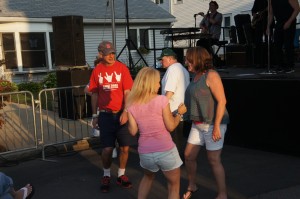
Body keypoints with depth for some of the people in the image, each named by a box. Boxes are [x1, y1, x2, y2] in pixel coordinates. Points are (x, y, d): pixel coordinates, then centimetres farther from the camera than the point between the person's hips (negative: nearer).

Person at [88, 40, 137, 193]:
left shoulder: (122, 68, -4)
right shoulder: (97, 71, 2)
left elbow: (127, 92, -5)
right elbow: (94, 94, 8)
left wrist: (125, 112, -14)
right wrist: (94, 115, 6)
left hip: (122, 114, 0)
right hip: (106, 115, 0)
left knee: (125, 147, 5)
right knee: (107, 149, 0)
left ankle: (121, 175, 25)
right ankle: (106, 176, 22)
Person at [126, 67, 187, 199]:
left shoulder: (131, 105, 0)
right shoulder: (161, 100, -11)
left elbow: (133, 131, 2)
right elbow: (171, 127, -8)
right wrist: (179, 112, 7)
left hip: (145, 152, 4)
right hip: (166, 151, -4)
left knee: (148, 177, 34)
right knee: (174, 186, 15)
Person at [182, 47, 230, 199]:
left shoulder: (211, 75, -15)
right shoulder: (197, 76, 9)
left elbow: (222, 101, -19)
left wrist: (217, 126, -22)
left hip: (213, 124, -8)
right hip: (198, 124, 8)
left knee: (214, 160, 0)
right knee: (189, 156, 11)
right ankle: (192, 186, 32)